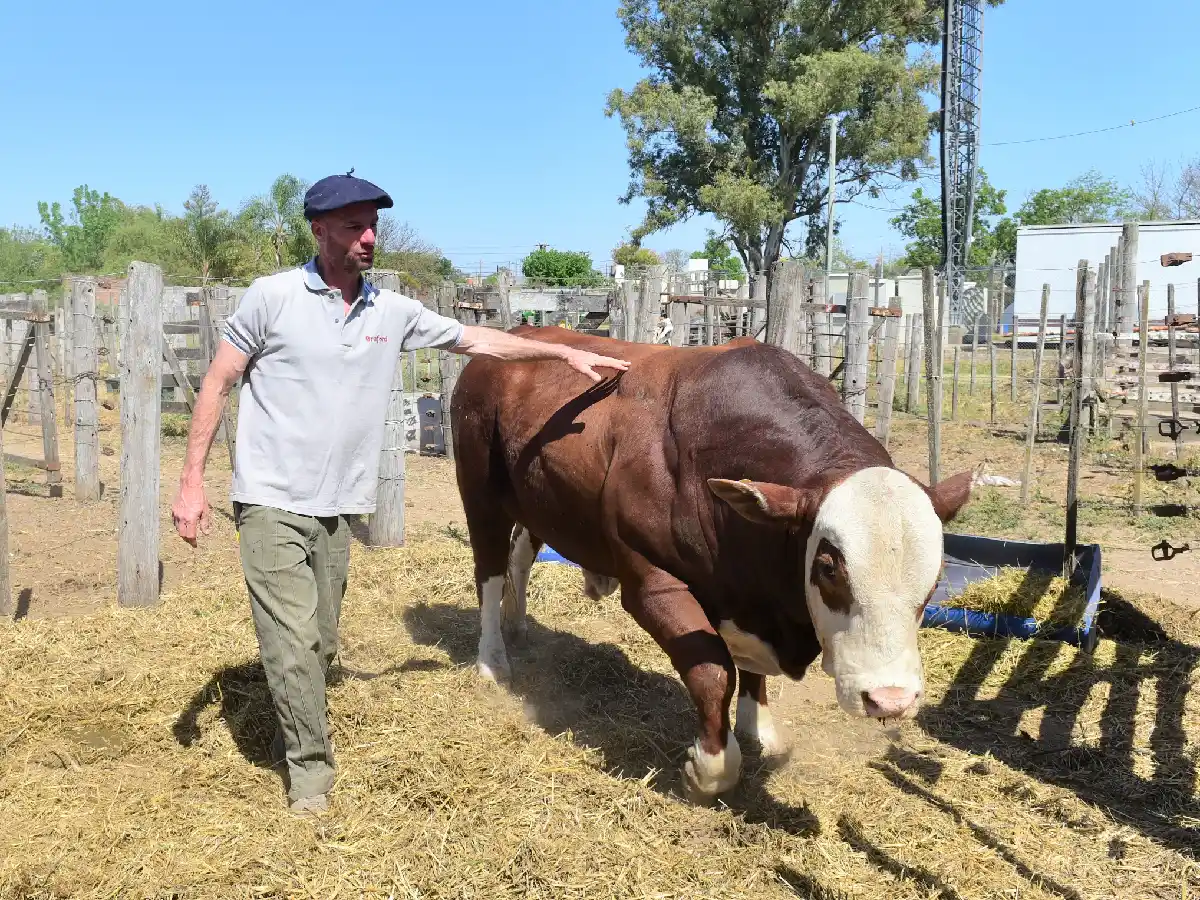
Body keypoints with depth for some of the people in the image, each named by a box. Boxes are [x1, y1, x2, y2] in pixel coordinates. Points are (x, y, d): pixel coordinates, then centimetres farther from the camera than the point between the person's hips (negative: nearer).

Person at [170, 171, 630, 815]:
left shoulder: (393, 311, 6)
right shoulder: (272, 297, -6)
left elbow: (477, 340, 15)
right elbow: (217, 385, -1)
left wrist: (567, 353, 12)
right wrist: (191, 482, -6)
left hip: (335, 509, 4)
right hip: (271, 502, -4)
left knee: (321, 644, 10)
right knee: (293, 643, -7)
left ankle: (289, 736, 36)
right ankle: (310, 771, 12)